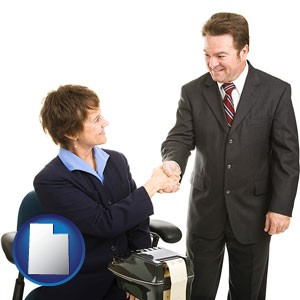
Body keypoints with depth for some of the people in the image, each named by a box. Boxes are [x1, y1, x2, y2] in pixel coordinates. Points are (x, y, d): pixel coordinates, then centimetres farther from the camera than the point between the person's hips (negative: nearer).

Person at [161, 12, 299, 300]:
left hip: (252, 210, -1)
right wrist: (173, 163, -31)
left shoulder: (276, 91, -7)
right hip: (205, 208, 1)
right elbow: (180, 138, -8)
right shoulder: (192, 92, -2)